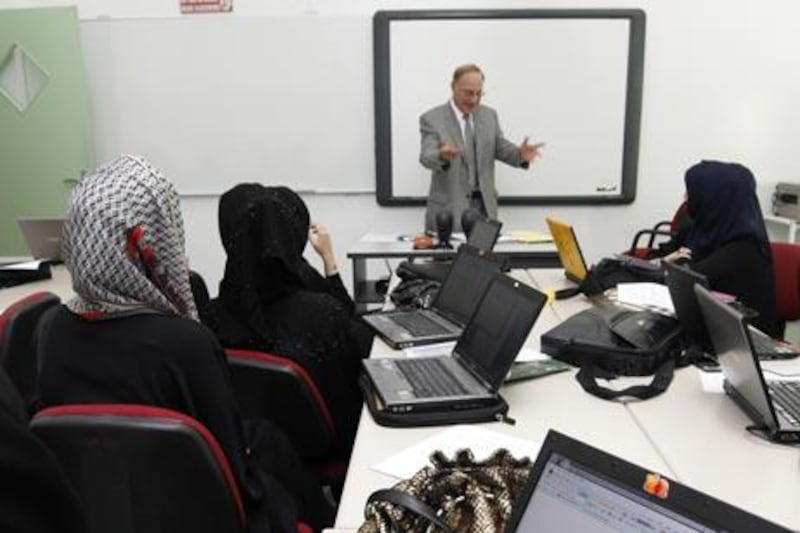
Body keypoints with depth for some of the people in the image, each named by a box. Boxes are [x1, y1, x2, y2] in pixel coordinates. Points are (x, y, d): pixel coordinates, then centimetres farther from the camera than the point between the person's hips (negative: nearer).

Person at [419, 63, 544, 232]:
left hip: (484, 204, 4)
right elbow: (426, 157, -17)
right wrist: (442, 156, -41)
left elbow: (500, 148, 11)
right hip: (449, 208, -4)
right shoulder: (432, 118, -5)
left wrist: (520, 154, -11)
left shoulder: (489, 115, 10)